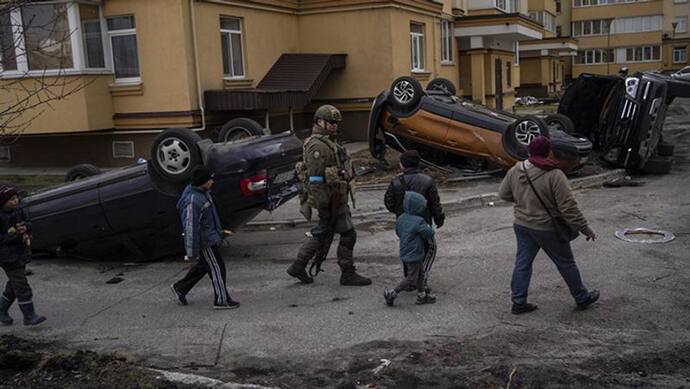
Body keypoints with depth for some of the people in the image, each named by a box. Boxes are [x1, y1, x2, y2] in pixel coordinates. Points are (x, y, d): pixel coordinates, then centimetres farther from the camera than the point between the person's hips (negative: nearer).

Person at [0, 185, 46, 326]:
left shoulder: (17, 211, 5)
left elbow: (27, 224, 13)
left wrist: (25, 227, -10)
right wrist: (16, 237, -23)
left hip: (21, 254, 8)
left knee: (14, 285, 19)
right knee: (22, 286, -6)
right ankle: (29, 316, 1)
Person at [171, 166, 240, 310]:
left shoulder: (202, 192, 4)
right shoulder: (193, 201, -27)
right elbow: (190, 228, -26)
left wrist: (218, 232, 27)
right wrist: (192, 252, -22)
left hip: (210, 237, 10)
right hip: (205, 242, -10)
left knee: (203, 266, 21)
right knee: (217, 269, 0)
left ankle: (180, 288, 33)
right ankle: (221, 300, 12)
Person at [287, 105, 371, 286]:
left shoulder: (327, 142, 15)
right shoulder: (317, 146, -19)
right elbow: (315, 179, -23)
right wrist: (322, 206, -24)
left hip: (335, 196, 11)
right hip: (331, 200, -11)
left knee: (323, 233, 17)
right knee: (348, 234, -2)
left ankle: (298, 267, 23)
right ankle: (348, 274, 9)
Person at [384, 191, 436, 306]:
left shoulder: (401, 218, 1)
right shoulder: (418, 221, -24)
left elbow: (398, 233, 13)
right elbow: (430, 233, -16)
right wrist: (427, 226, 3)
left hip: (405, 252, 9)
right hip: (413, 255, -9)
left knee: (420, 274, 22)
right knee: (411, 278, 3)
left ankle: (422, 296, 32)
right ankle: (392, 293, 5)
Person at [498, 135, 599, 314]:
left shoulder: (514, 171, -4)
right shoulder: (554, 175, -21)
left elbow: (503, 193, 9)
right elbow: (568, 206, -21)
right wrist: (584, 228, -13)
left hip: (522, 225, 5)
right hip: (548, 229, -4)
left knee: (522, 263, 13)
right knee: (566, 264, 12)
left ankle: (518, 302, 16)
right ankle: (582, 298, 28)